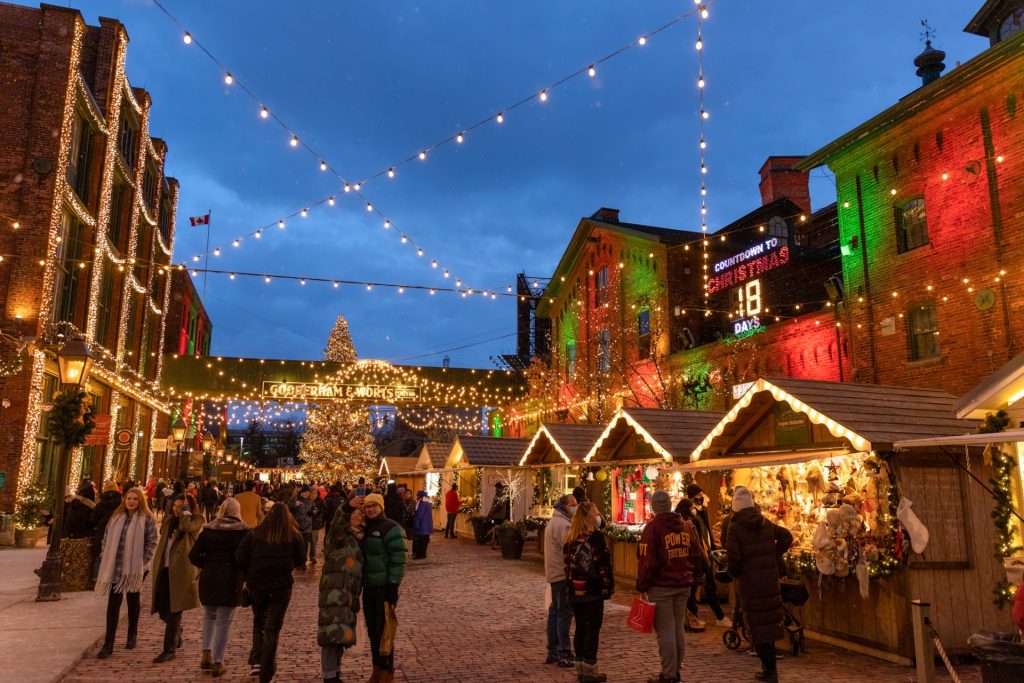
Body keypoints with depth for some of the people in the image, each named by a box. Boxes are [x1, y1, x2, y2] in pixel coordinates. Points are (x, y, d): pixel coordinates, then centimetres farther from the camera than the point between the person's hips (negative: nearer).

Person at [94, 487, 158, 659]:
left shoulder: (147, 519, -6)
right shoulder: (116, 517, 7)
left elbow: (151, 542, -7)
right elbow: (106, 539, 10)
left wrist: (143, 562, -13)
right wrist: (104, 560, 3)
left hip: (135, 568, -2)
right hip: (115, 567, 2)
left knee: (133, 601, 14)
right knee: (113, 603, -2)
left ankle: (132, 636, 30)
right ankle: (108, 644, 1)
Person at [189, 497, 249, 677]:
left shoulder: (209, 529, 4)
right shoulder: (242, 530, -6)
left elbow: (194, 556, -2)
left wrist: (207, 565, 13)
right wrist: (241, 572, 4)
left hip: (208, 578, 3)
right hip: (231, 579, -3)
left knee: (210, 616, 24)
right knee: (224, 621, 7)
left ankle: (206, 656, 16)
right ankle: (218, 663, 10)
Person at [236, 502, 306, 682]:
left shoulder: (255, 533, 0)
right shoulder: (294, 536, -2)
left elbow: (240, 557, -3)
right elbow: (300, 562, 2)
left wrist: (249, 574, 11)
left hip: (256, 584, 1)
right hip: (281, 586, -1)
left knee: (258, 622, 23)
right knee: (272, 628, 8)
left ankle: (256, 662, 11)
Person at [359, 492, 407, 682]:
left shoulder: (390, 528, -11)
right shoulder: (365, 528, 11)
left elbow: (398, 560, -15)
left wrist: (393, 586, -19)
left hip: (384, 587, -7)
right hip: (368, 587, 7)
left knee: (384, 631, -2)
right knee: (372, 631, 12)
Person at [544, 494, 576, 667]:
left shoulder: (553, 522, 16)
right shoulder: (562, 524, -18)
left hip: (554, 574, 11)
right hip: (563, 574, -11)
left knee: (555, 611, 15)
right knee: (565, 613, -5)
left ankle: (552, 651, 23)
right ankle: (564, 654, -1)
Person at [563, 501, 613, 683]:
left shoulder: (570, 538, 8)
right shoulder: (595, 536, -12)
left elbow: (567, 562, 11)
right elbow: (603, 564, -14)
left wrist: (570, 584, 16)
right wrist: (609, 586, -7)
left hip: (575, 590, 6)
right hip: (593, 590, -6)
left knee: (580, 628, 13)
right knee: (593, 629, 2)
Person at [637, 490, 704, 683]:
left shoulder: (653, 527, -11)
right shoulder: (686, 525, 7)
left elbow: (646, 560, -13)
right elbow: (696, 555, 13)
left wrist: (642, 586, -6)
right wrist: (693, 576, 22)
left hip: (661, 587, -6)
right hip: (683, 585, 6)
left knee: (665, 631, 0)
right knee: (679, 628, 14)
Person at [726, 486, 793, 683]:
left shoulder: (735, 528, -15)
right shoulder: (766, 523, 3)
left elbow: (733, 557, -20)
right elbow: (787, 537, 11)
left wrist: (733, 573, -1)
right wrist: (774, 555, 12)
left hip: (750, 584, -6)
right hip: (770, 581, 6)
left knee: (757, 624, 4)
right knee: (770, 621, 16)